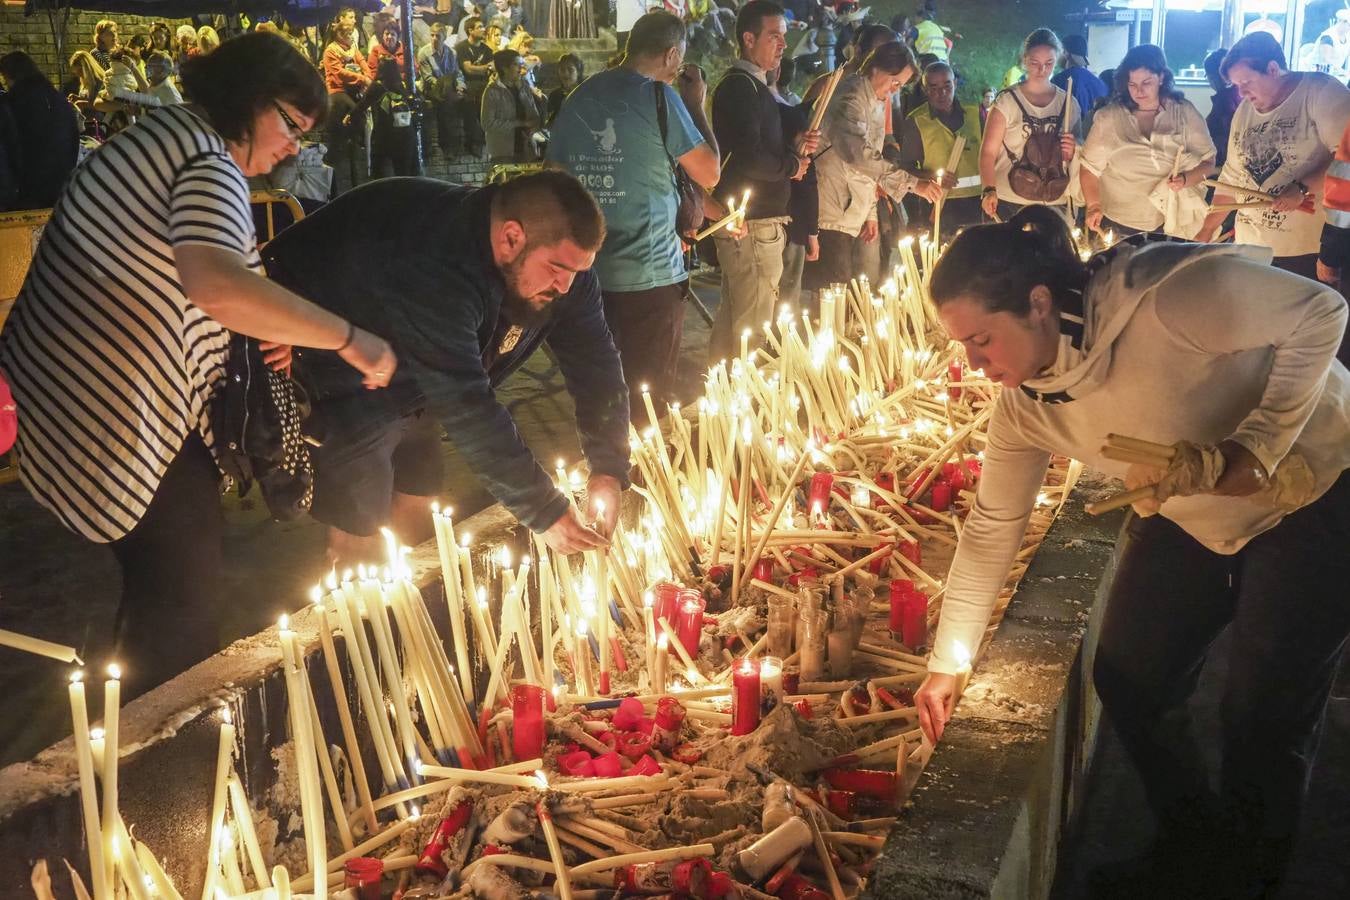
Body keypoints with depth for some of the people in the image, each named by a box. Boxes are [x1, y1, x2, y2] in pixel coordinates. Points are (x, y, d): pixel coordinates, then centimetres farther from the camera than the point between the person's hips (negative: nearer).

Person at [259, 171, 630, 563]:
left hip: (407, 382, 7)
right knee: (359, 537, -7)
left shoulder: (560, 258, -16)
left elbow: (595, 359, -10)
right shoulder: (436, 268, -40)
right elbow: (466, 405, -41)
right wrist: (544, 511, -36)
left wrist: (608, 471, -21)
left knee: (415, 512, 12)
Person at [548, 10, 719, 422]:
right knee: (649, 399, 4)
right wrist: (695, 105, 5)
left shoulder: (578, 98, 6)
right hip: (649, 272, -6)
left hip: (588, 270, 6)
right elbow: (710, 173, -5)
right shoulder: (658, 97, -10)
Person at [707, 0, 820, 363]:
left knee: (734, 319, 17)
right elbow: (748, 159, -25)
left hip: (754, 219, 11)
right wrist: (792, 165, -8)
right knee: (752, 325, -7)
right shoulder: (740, 87, -14)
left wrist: (794, 148, 6)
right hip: (752, 224, -11)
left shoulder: (751, 86, 18)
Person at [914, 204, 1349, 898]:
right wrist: (945, 663, 1)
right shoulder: (1024, 406, -12)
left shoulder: (1163, 295, -34)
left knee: (1266, 713, -2)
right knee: (1128, 679, 4)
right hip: (1189, 521, 6)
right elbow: (992, 528, -3)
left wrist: (1245, 451, -30)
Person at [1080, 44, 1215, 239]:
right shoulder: (1109, 117, -5)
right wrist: (1094, 206, -12)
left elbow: (1208, 161, 0)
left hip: (1171, 223, 1)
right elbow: (1090, 167, -2)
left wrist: (1186, 179, -19)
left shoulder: (1184, 112, -3)